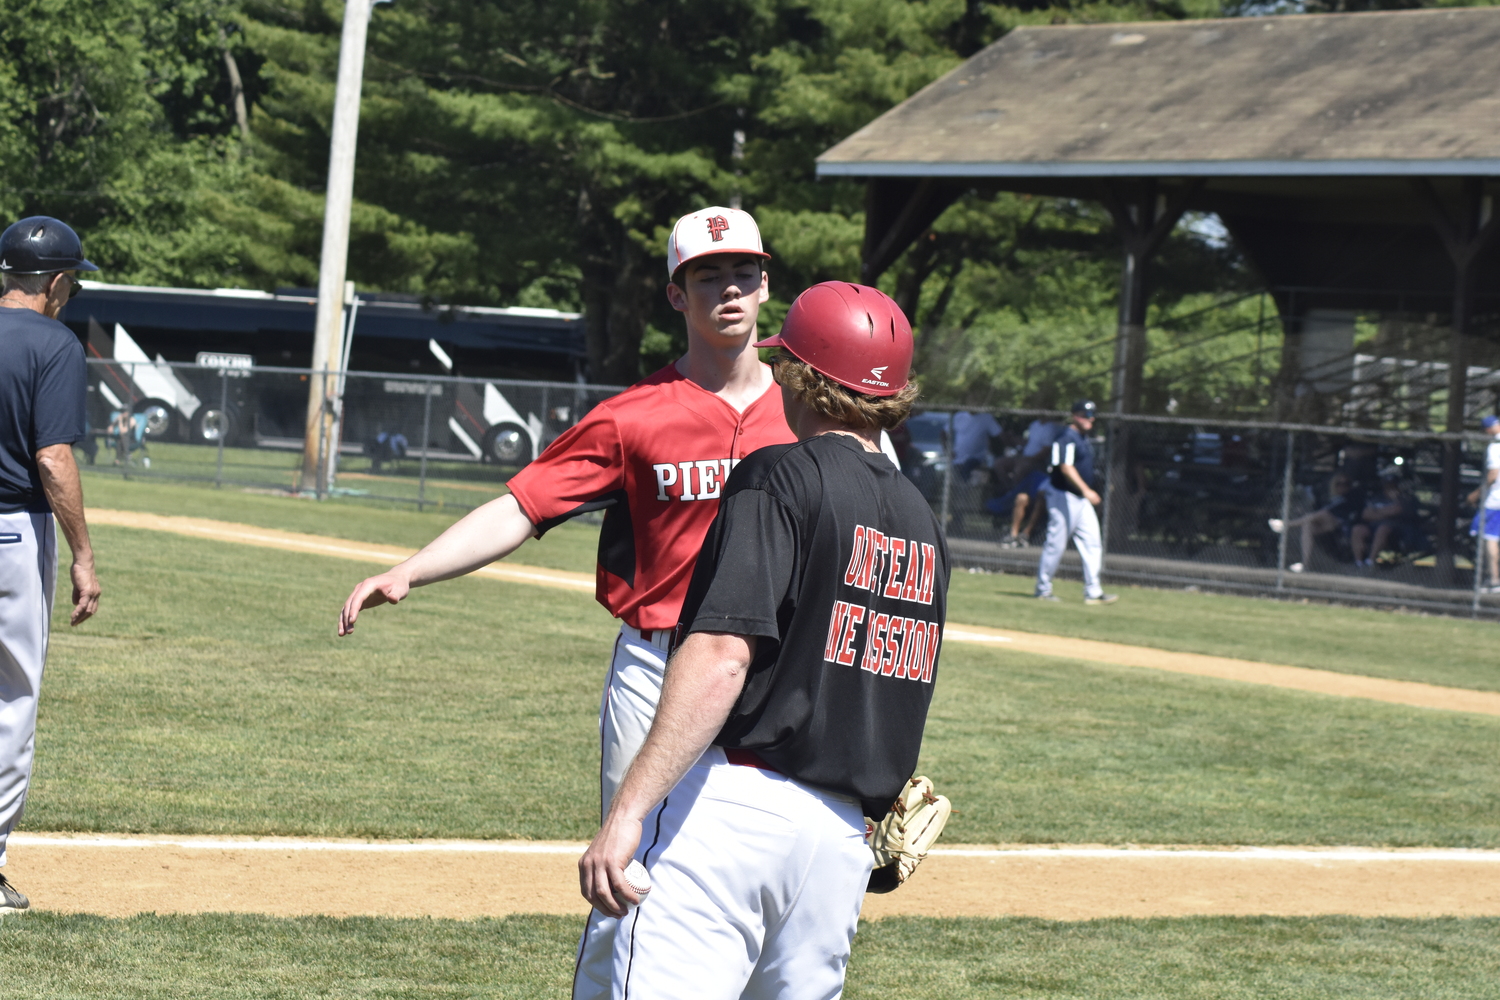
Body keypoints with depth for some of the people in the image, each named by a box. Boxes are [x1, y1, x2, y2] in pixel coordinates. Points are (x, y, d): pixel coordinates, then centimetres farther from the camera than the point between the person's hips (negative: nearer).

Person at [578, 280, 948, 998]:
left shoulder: (780, 476, -7)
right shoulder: (923, 522, 16)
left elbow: (722, 657, -18)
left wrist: (629, 808, -22)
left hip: (735, 804, -7)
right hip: (846, 832, 8)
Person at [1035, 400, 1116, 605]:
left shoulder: (1084, 438, 15)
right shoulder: (1067, 438, -15)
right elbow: (1066, 467, -27)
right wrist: (1085, 489, -35)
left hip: (1082, 500, 10)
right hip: (1064, 497, -10)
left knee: (1092, 544, 3)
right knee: (1056, 544, -4)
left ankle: (1093, 592, 3)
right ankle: (1043, 589, 6)